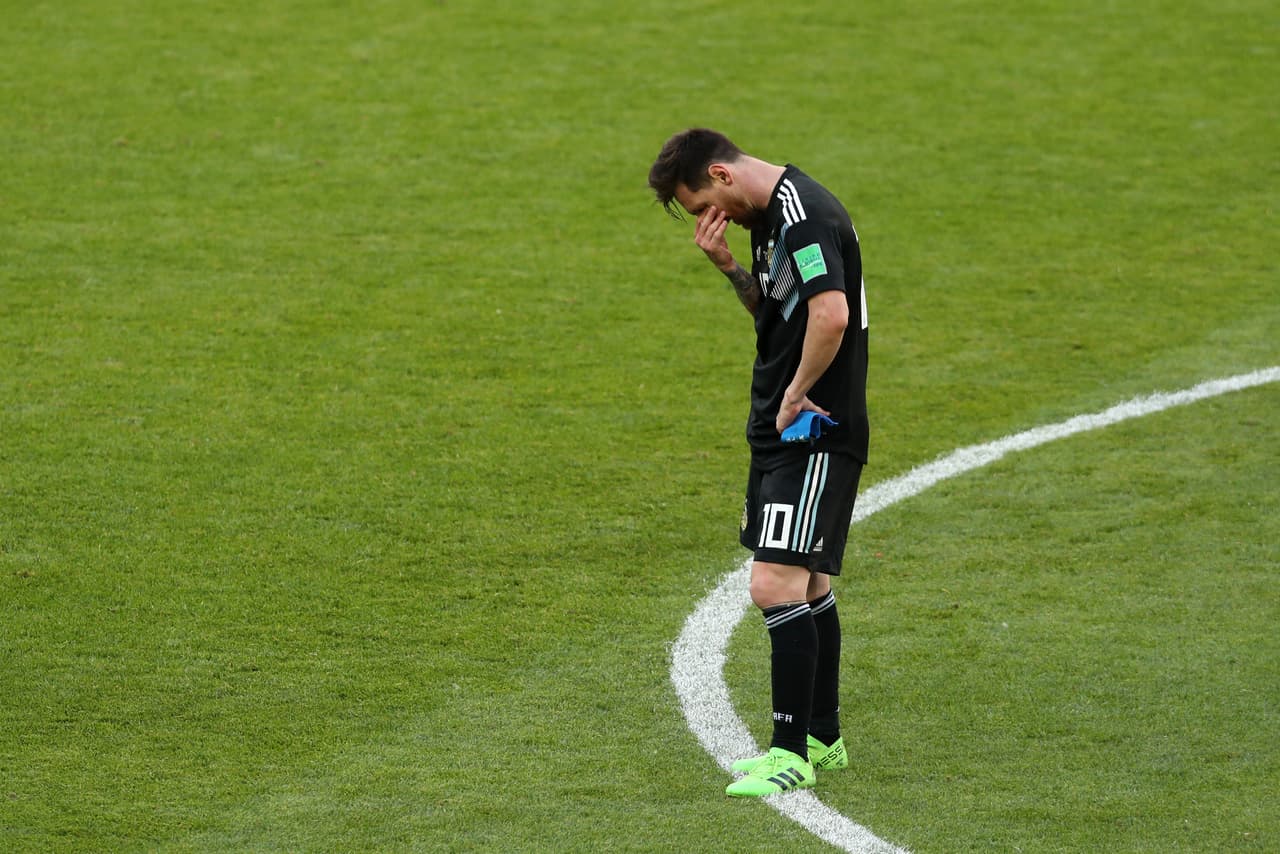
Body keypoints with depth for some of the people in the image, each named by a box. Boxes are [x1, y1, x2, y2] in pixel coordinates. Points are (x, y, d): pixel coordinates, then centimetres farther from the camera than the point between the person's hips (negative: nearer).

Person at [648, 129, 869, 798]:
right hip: (781, 434, 11)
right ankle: (821, 738, 27)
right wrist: (730, 267, 5)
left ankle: (791, 753, -7)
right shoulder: (771, 215, 13)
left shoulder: (805, 216, -19)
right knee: (806, 583, 17)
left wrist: (795, 393, -19)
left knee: (776, 585, -13)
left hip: (814, 433, -11)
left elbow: (832, 315, -31)